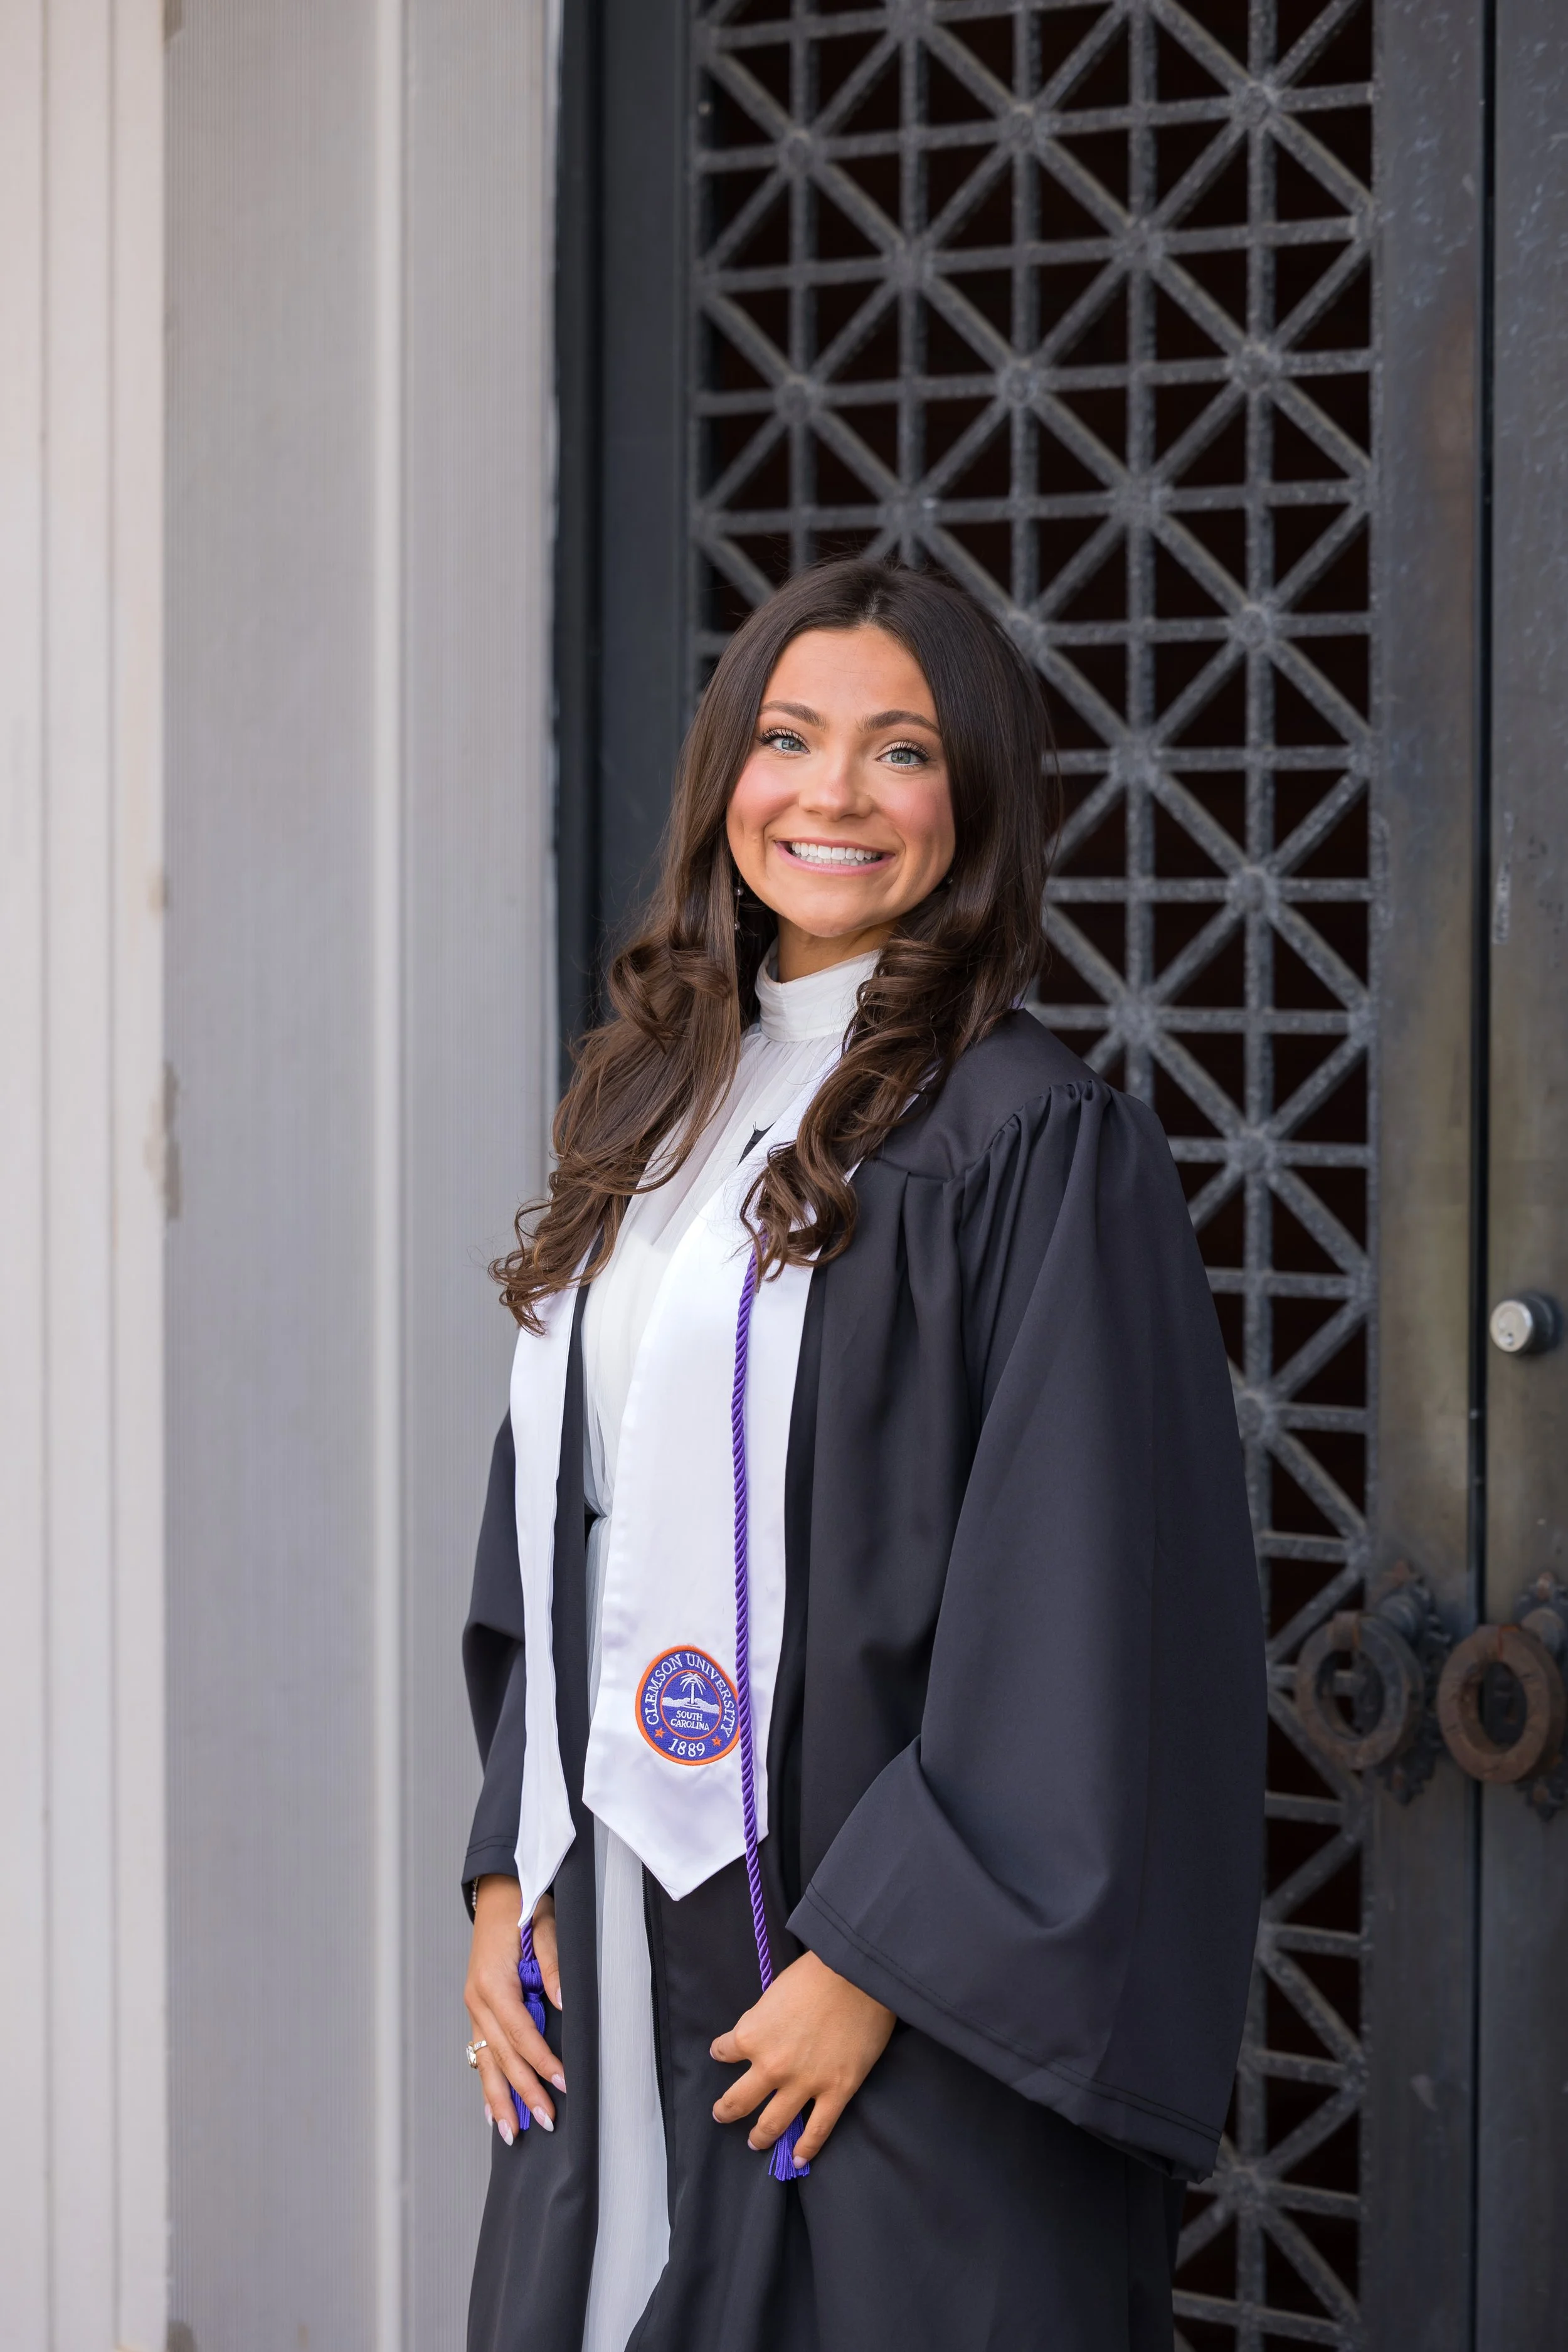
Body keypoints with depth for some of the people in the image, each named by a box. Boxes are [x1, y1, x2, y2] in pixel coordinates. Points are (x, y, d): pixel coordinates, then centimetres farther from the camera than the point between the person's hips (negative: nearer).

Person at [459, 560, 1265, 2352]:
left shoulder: (1038, 1142, -10)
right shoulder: (659, 1108, 11)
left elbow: (1079, 1613, -14)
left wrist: (878, 1956, -17)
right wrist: (507, 1870, 7)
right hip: (612, 1975, 6)